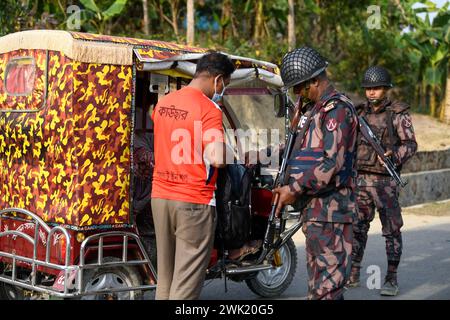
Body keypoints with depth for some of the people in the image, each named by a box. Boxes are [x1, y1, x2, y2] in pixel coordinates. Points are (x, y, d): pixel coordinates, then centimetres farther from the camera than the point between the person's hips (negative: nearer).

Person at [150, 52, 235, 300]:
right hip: (194, 202, -7)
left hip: (160, 196, 7)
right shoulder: (209, 110, -13)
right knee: (187, 282, -2)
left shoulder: (163, 103, 10)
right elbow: (217, 159, -23)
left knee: (165, 278, 15)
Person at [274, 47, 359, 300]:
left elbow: (332, 162, -22)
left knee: (327, 287, -10)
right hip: (315, 207, 10)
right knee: (318, 281, 16)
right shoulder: (316, 109, 20)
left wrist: (295, 189, -17)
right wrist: (293, 188, 14)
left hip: (330, 209, -10)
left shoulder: (337, 108, -13)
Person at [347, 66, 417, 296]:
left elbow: (410, 144, -11)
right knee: (356, 228, 8)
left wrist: (394, 156, -27)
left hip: (385, 181, -5)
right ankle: (353, 275, 17)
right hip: (360, 180, 5)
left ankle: (392, 279, 5)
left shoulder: (398, 114, -4)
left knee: (392, 230, -1)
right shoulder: (360, 113, 12)